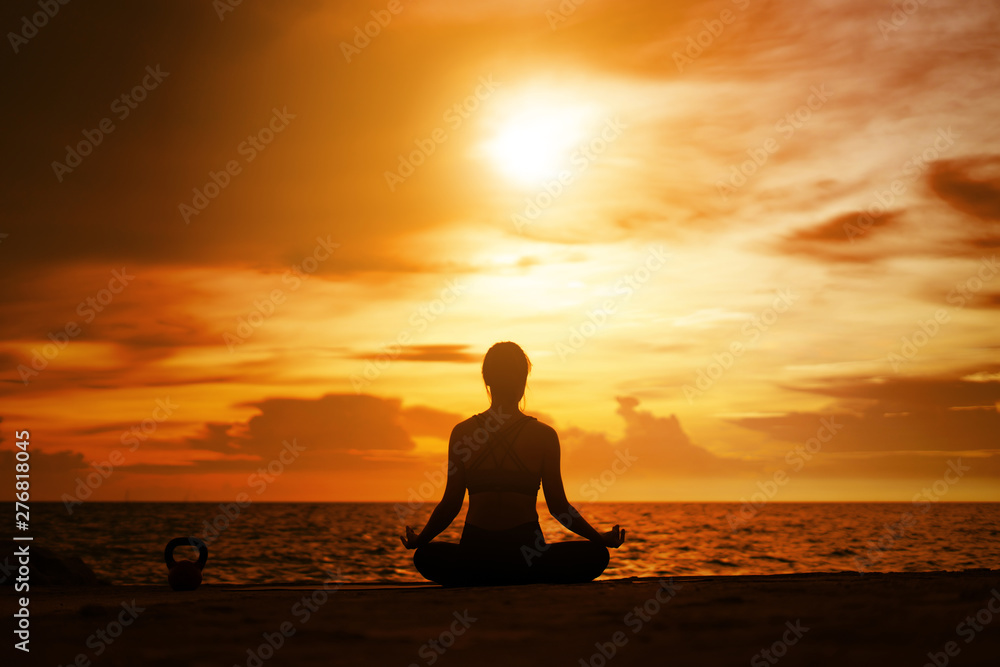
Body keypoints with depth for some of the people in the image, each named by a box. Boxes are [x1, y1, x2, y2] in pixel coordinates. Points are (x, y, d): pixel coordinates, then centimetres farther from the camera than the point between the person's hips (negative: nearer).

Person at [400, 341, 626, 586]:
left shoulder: (462, 433, 3)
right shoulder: (544, 435, -1)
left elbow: (450, 505, 5)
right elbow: (558, 507, 2)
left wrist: (418, 540, 24)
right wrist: (602, 539, 17)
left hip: (474, 560, 2)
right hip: (526, 559, -2)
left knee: (426, 556, 33)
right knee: (597, 554, 20)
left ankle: (479, 586, 8)